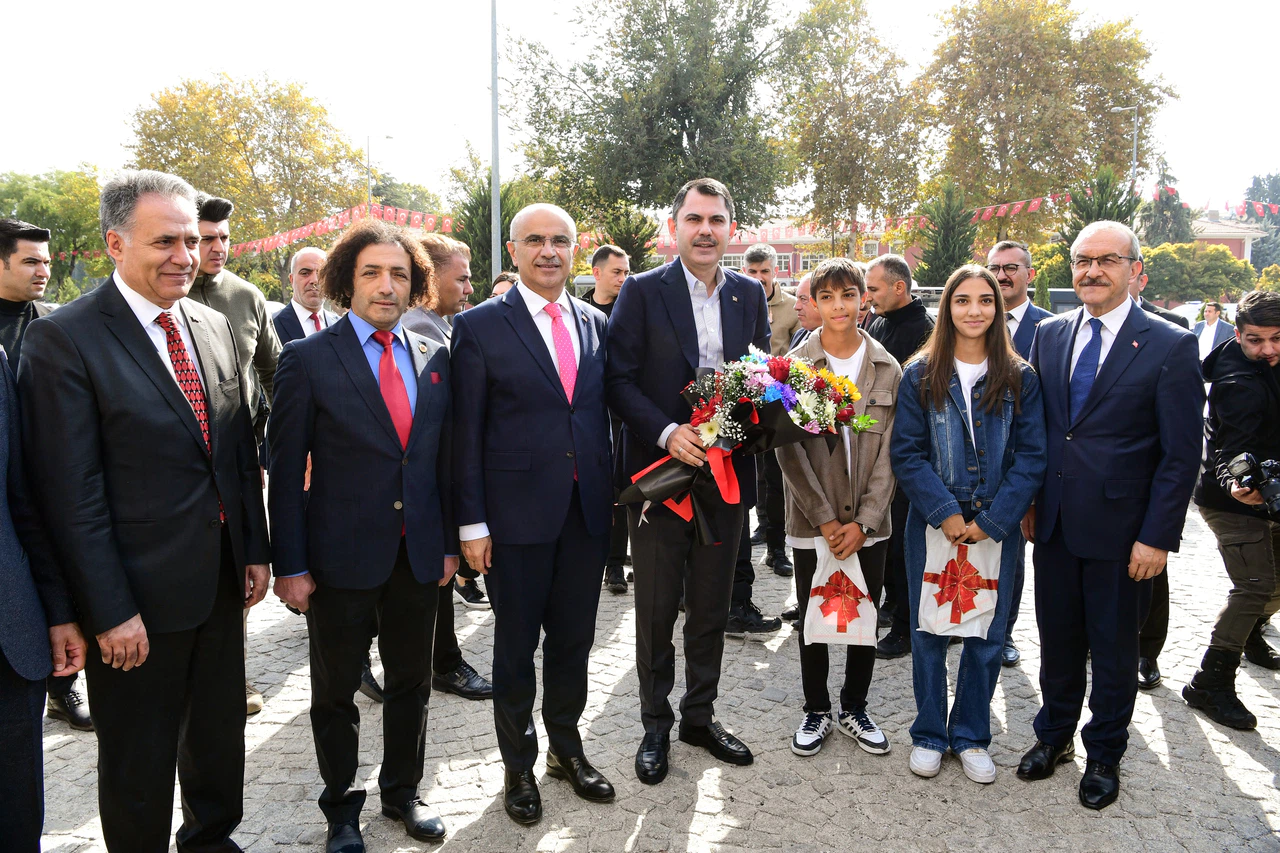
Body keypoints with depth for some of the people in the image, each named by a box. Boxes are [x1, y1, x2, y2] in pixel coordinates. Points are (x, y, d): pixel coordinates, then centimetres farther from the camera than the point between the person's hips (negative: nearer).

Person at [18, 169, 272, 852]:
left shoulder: (215, 328, 6)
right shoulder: (63, 339, -14)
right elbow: (72, 495, -16)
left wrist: (255, 550, 9)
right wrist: (110, 612, -16)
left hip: (221, 585, 6)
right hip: (138, 597, -6)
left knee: (220, 732, 23)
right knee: (138, 761, 13)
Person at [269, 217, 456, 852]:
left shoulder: (434, 357, 5)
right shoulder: (307, 359, -7)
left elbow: (444, 457, 9)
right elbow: (286, 471, -7)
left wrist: (450, 542, 8)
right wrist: (290, 566, -9)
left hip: (419, 559, 4)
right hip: (341, 559, -3)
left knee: (412, 684, 17)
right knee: (336, 694, 13)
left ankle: (402, 792, 39)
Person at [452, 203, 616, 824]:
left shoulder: (596, 325, 8)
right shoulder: (480, 326, -5)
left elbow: (602, 416, 11)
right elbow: (466, 433, -6)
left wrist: (612, 495, 7)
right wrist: (472, 523, -9)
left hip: (588, 511, 4)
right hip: (517, 511, -4)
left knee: (574, 638, 16)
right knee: (516, 645, 10)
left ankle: (566, 749, 36)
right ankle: (519, 766, 30)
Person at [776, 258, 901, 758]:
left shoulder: (888, 370, 1)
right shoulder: (794, 366, -4)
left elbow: (889, 453, 0)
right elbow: (789, 449, -8)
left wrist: (863, 521, -9)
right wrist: (824, 519, -12)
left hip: (869, 523, 2)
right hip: (812, 522, -1)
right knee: (813, 620, 9)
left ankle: (854, 709, 30)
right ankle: (817, 712, 27)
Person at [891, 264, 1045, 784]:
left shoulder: (1020, 379, 0)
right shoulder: (921, 375, -1)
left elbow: (1031, 456, -3)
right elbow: (907, 452, -4)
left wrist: (992, 521, -12)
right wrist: (945, 512, -14)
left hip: (996, 527, 1)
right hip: (934, 524, 0)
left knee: (987, 636, 9)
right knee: (928, 632, 7)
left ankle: (971, 736, 27)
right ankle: (929, 734, 25)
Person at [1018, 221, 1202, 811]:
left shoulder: (1170, 347, -10)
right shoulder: (1050, 334, 4)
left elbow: (1181, 454, -10)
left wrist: (1157, 537, -13)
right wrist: (1029, 501, 6)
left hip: (1120, 531, -3)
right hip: (1054, 523, 4)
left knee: (1114, 648, 13)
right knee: (1057, 640, 17)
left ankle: (1104, 755, 33)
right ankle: (1054, 735, 38)